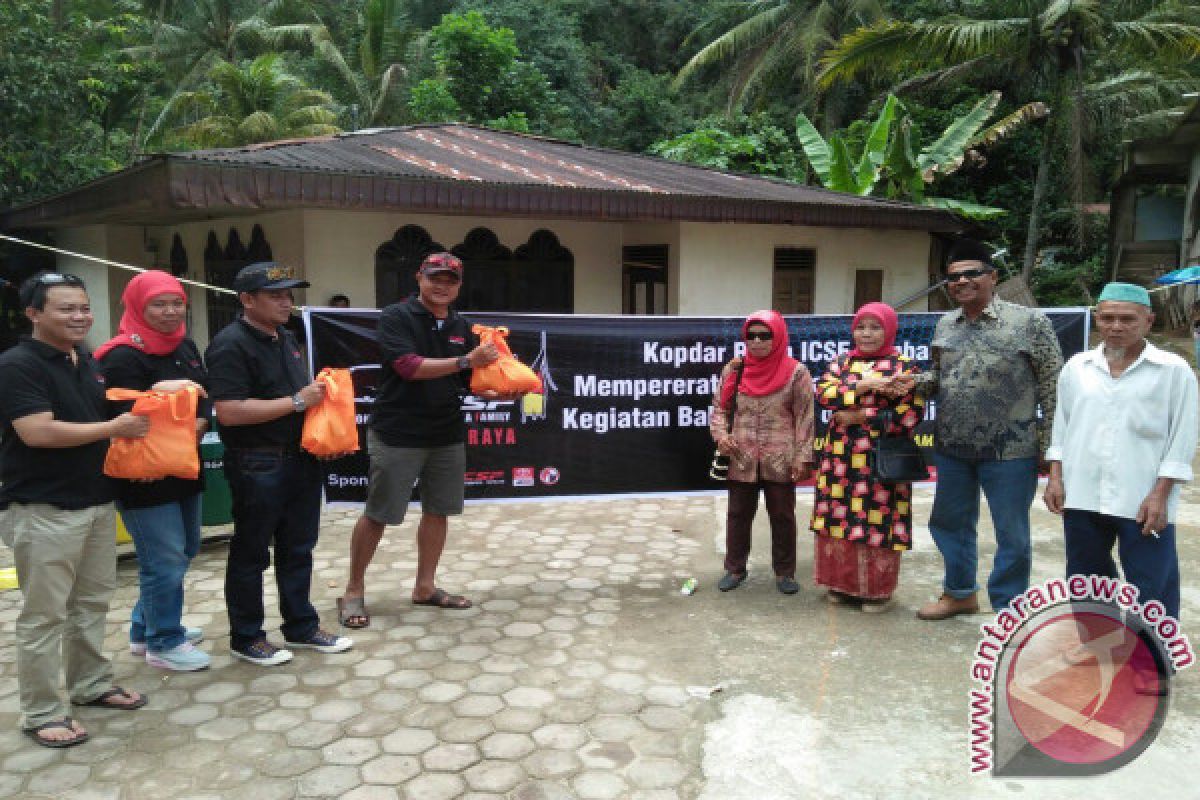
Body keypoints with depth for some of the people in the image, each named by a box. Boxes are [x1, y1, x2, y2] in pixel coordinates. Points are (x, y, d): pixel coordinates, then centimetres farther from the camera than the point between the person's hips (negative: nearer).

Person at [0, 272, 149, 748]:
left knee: (92, 602, 17)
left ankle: (91, 685, 32)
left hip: (97, 502, 8)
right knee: (44, 614, 1)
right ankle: (40, 713, 12)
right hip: (43, 510, -8)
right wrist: (115, 429, -17)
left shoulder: (89, 364, 11)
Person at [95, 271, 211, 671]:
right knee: (164, 561, 0)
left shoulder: (185, 345, 8)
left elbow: (206, 394, 8)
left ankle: (146, 628, 37)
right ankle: (163, 644, 18)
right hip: (146, 476, -9)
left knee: (183, 551, 20)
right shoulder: (123, 357, -18)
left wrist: (200, 422, -11)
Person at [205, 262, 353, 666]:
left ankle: (301, 626, 30)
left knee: (298, 547, 17)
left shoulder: (286, 338, 13)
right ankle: (246, 638, 21)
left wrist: (318, 394, 4)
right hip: (257, 466, -8)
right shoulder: (231, 345, -15)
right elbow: (229, 412, -25)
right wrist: (297, 401, -21)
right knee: (251, 553, 7)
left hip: (300, 459, 8)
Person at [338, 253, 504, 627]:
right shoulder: (395, 317, -8)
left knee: (437, 511, 12)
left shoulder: (462, 327, 9)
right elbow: (409, 366, -21)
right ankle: (354, 591, 18)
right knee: (377, 515, 3)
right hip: (397, 434, -5)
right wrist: (465, 361, -25)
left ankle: (425, 587, 26)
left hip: (448, 435, 6)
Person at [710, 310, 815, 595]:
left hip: (780, 461, -2)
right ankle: (735, 568, 27)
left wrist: (802, 457, -9)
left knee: (782, 516, 10)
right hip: (741, 460, 2)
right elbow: (719, 407, 9)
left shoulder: (796, 372, -5)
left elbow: (804, 418, -5)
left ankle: (784, 572, 25)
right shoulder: (734, 369, 2)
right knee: (738, 514, 12)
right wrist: (721, 434, -9)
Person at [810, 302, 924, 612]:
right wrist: (862, 385, -16)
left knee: (877, 524, -1)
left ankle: (878, 588, 16)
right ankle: (843, 582, 22)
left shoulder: (903, 366, 0)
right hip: (841, 456, 4)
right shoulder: (842, 363, 13)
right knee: (840, 517, 7)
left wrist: (860, 416, -11)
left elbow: (911, 414, -9)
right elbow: (823, 394, -3)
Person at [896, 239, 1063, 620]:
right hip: (952, 449, 6)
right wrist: (916, 383, -3)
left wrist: (1051, 446, -10)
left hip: (1009, 451, -5)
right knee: (950, 523, 19)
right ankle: (960, 592, 40)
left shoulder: (1028, 321, -8)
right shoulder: (945, 324, 8)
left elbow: (1052, 385, -7)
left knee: (1012, 535, 7)